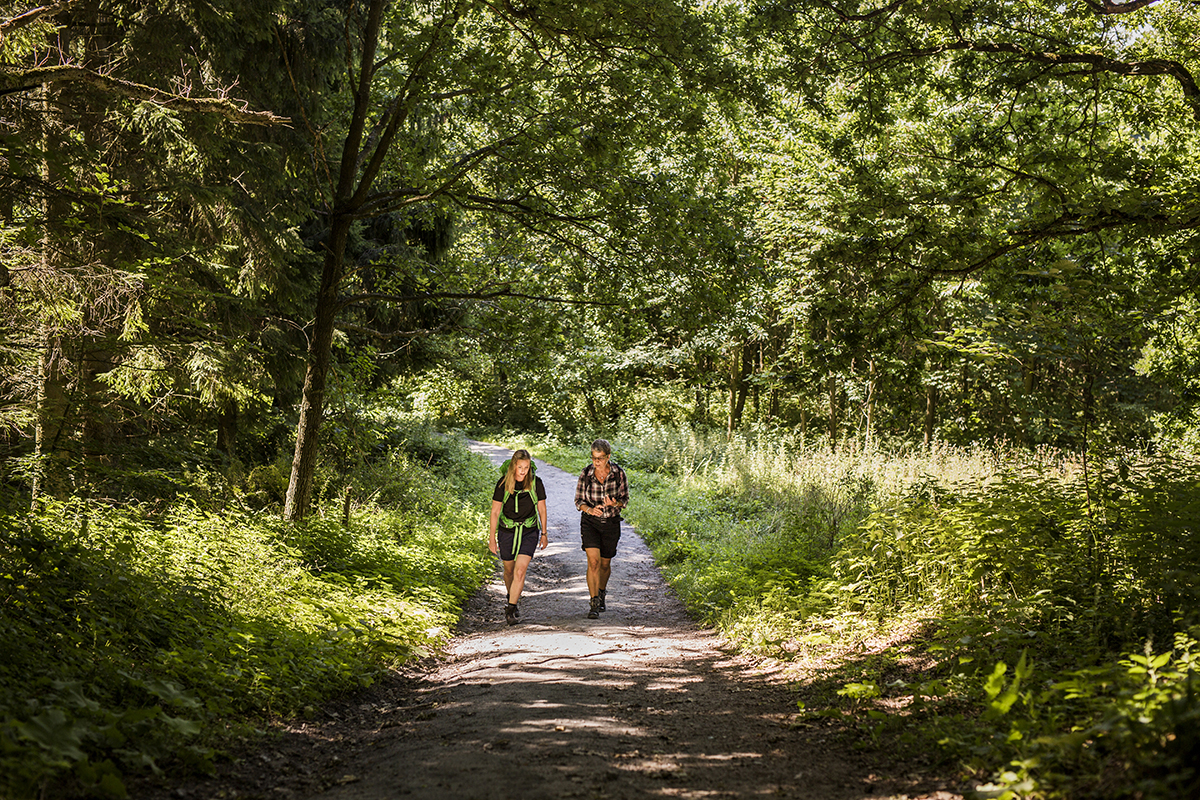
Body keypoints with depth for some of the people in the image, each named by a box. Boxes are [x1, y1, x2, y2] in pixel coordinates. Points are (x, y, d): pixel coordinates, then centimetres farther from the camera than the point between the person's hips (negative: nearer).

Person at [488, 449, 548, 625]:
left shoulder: (536, 483, -11)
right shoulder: (503, 484, -13)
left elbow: (542, 509, 1)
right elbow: (495, 512, -6)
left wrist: (544, 534, 8)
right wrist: (492, 538, -5)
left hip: (529, 532, -1)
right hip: (507, 531, 1)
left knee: (520, 571, -15)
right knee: (509, 570, 17)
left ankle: (510, 610, -10)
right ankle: (510, 596, 46)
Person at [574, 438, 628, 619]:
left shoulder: (619, 474, -11)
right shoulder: (586, 474, -10)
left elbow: (625, 499, -1)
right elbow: (578, 501, -2)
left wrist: (615, 503, -24)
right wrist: (589, 509, -23)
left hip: (611, 523, 1)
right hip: (590, 522, -1)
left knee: (605, 563, 14)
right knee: (593, 561, -16)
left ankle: (602, 593, 43)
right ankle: (594, 604, -15)